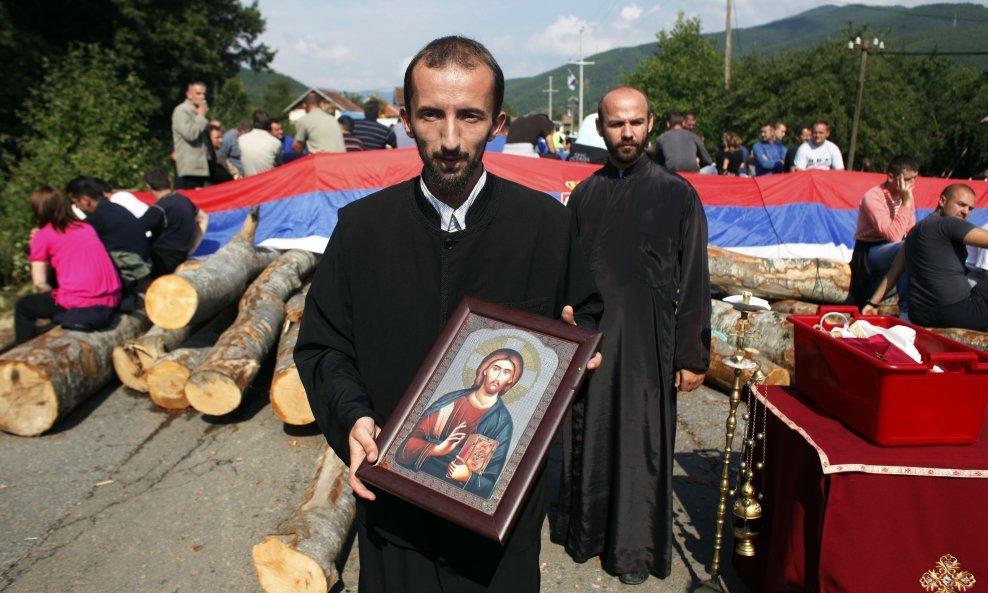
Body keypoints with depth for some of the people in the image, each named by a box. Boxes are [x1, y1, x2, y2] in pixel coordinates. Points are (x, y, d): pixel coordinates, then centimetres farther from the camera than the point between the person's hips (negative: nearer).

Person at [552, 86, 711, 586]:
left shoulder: (677, 195, -4)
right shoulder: (584, 195, 5)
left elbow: (694, 281, -4)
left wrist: (693, 356, -6)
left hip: (648, 344, -2)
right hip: (589, 341, 3)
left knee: (641, 442, 7)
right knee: (587, 436, 12)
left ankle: (636, 546, 27)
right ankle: (586, 531, 34)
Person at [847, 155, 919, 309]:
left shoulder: (905, 196, 5)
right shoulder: (873, 197, -20)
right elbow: (894, 236, -29)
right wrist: (906, 203, -28)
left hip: (890, 251, 8)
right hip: (868, 252, -8)